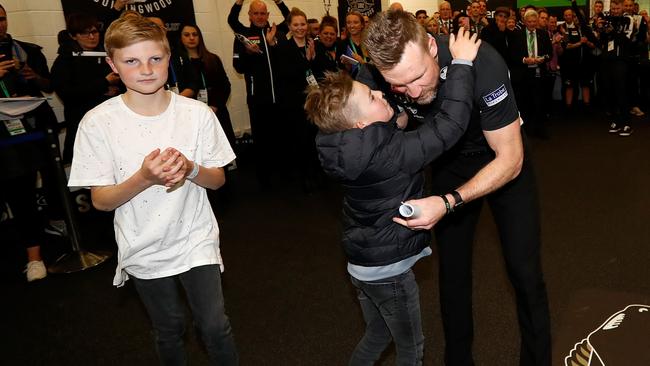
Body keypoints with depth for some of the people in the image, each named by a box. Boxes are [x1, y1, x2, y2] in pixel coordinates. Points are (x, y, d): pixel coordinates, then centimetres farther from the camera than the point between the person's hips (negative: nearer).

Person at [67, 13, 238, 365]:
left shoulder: (197, 113, -12)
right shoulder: (98, 122, -14)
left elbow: (218, 179, -3)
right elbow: (101, 201, -11)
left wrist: (190, 169, -25)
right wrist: (145, 178, -30)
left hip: (195, 241, 0)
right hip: (144, 252, 1)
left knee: (215, 327, 4)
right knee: (169, 331, 20)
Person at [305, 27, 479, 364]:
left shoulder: (348, 145, -8)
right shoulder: (388, 152, -31)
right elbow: (450, 124, -31)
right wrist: (462, 63, -22)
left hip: (362, 262, 7)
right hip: (389, 268, -7)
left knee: (377, 336, 28)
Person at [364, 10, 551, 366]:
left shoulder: (482, 65, -36)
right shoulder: (396, 75, -22)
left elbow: (510, 160, -29)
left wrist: (448, 203, -39)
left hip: (504, 159, -3)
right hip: (449, 162, 3)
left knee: (525, 271, -3)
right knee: (452, 268, 8)